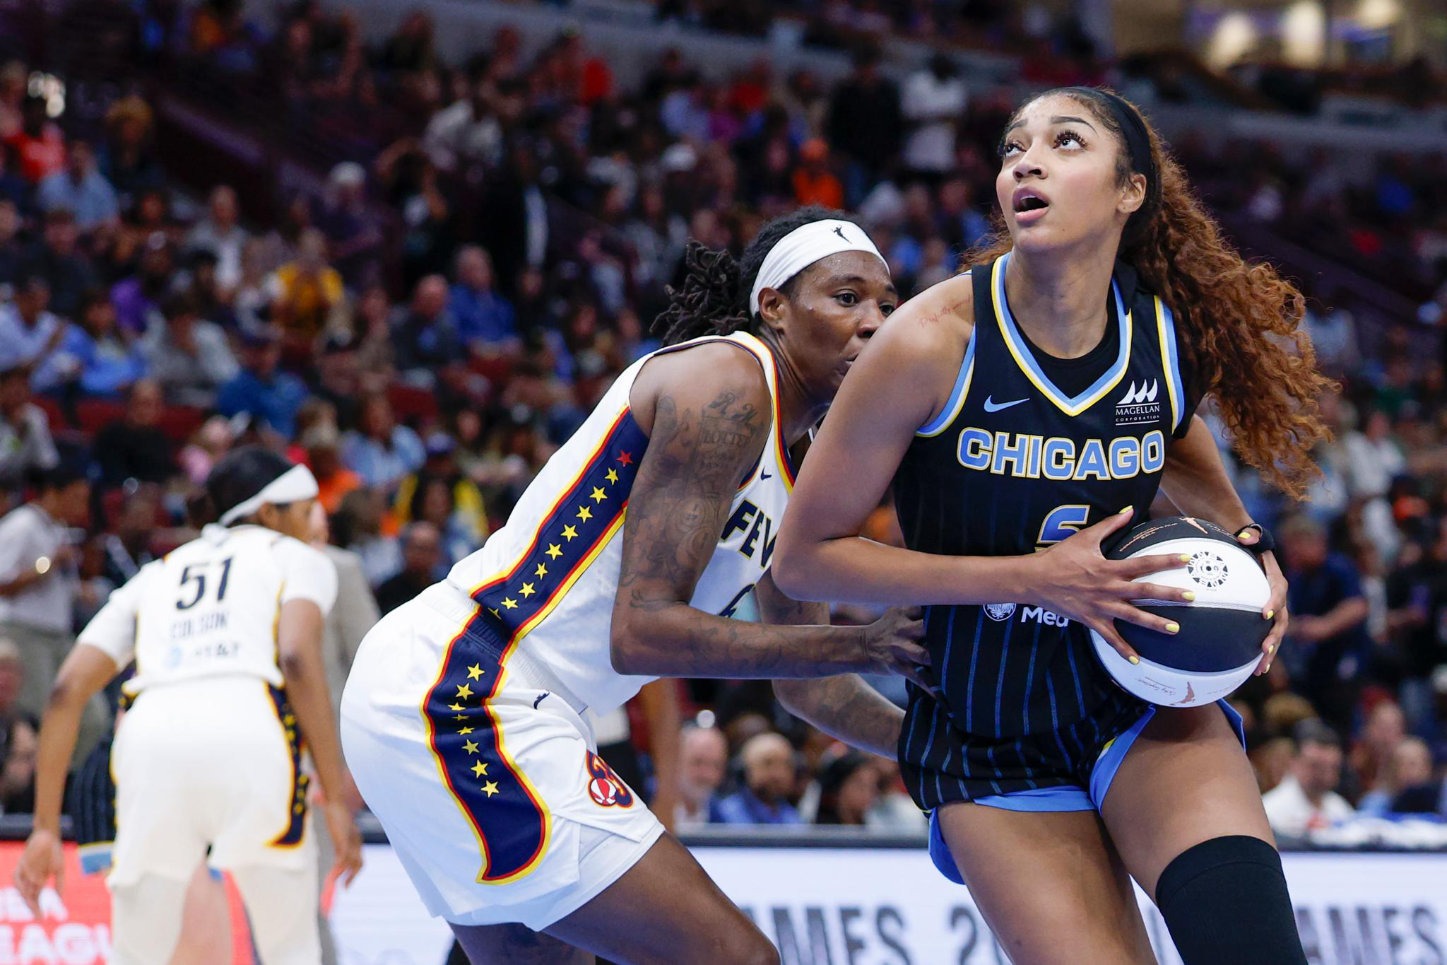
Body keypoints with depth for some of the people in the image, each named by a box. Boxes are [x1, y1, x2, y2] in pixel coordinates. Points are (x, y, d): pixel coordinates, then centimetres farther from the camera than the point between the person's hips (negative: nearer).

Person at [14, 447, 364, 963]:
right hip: (251, 733, -3)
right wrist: (336, 798, -2)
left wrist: (46, 827, 22)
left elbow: (66, 691, 21)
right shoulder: (297, 558, 23)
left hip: (151, 735, 3)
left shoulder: (155, 575, 33)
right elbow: (297, 658, 1)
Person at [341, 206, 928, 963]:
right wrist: (860, 645, -20)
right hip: (463, 699, -11)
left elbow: (805, 685, 27)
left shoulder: (789, 477, 17)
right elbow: (641, 631, -20)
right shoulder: (726, 382, -13)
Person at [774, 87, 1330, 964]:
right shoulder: (934, 342, -17)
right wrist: (1035, 576, -21)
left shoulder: (1173, 332, -6)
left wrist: (1247, 546, -2)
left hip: (1142, 698, 2)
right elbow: (805, 557, -13)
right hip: (989, 750, -1)